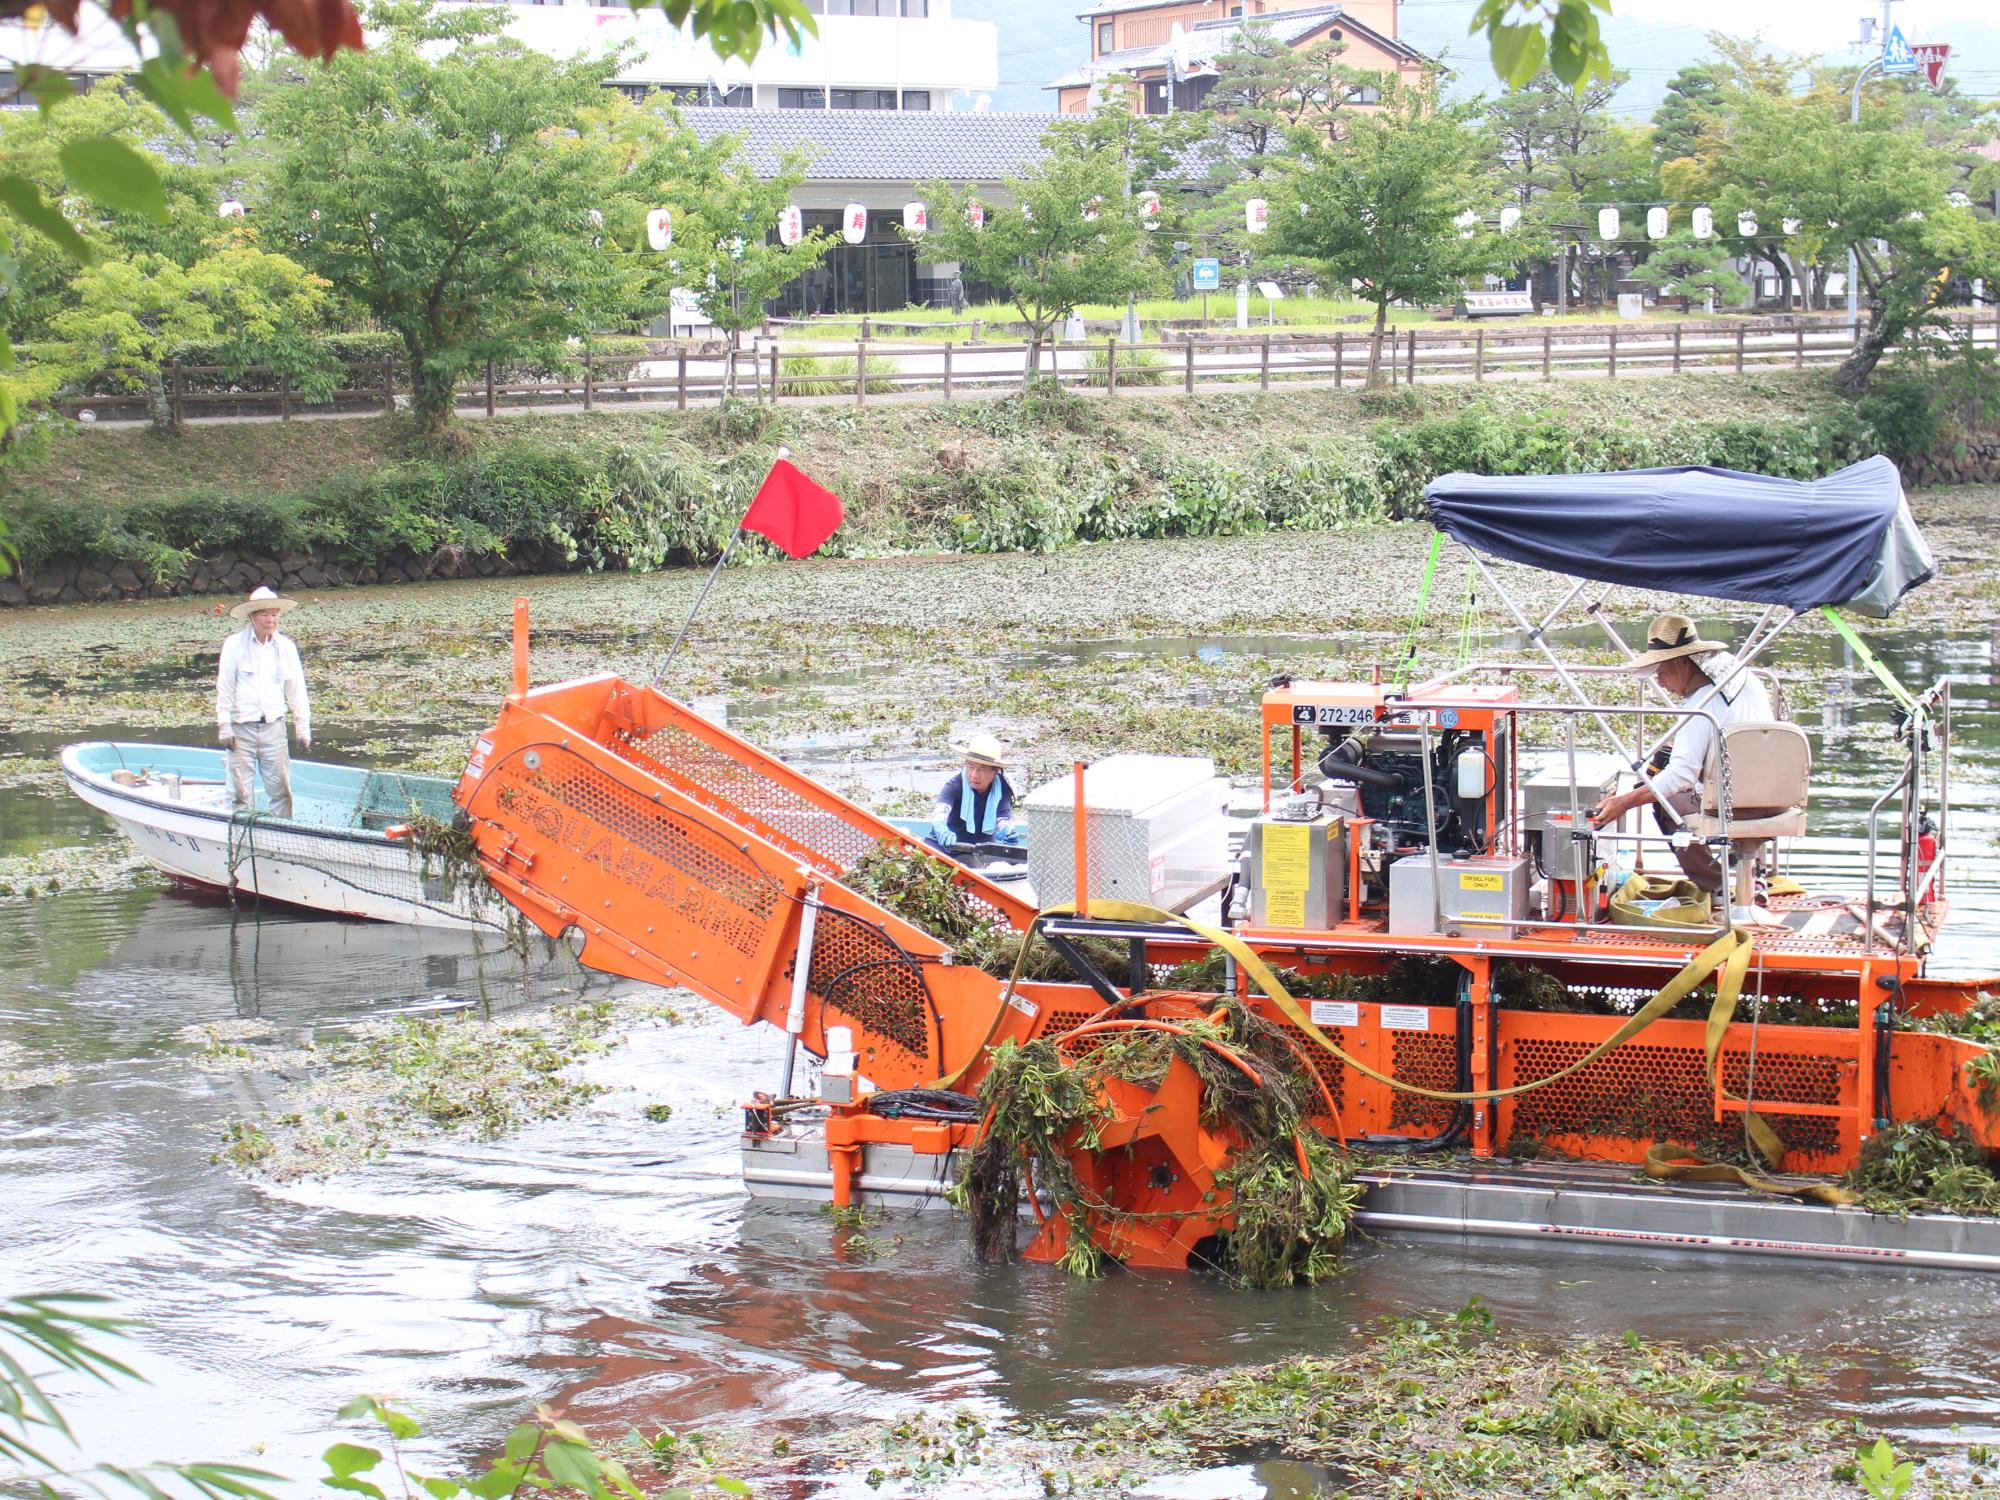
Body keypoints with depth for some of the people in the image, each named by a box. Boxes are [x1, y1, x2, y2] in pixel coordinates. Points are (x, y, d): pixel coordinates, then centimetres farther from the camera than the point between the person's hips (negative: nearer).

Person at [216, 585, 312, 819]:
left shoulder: (286, 647, 6)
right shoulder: (234, 645, -3)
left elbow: (296, 691, 10)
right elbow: (224, 688, -1)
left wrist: (303, 729, 9)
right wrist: (224, 727, -4)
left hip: (274, 727, 2)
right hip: (241, 728, -2)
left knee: (281, 789, 2)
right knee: (241, 791, 0)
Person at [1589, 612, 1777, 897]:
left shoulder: (1701, 704, -17)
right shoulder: (1746, 678, 10)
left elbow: (1682, 773, -25)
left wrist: (1624, 803, -25)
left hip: (1735, 807, -8)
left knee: (1667, 802, 12)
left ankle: (1715, 888, 13)